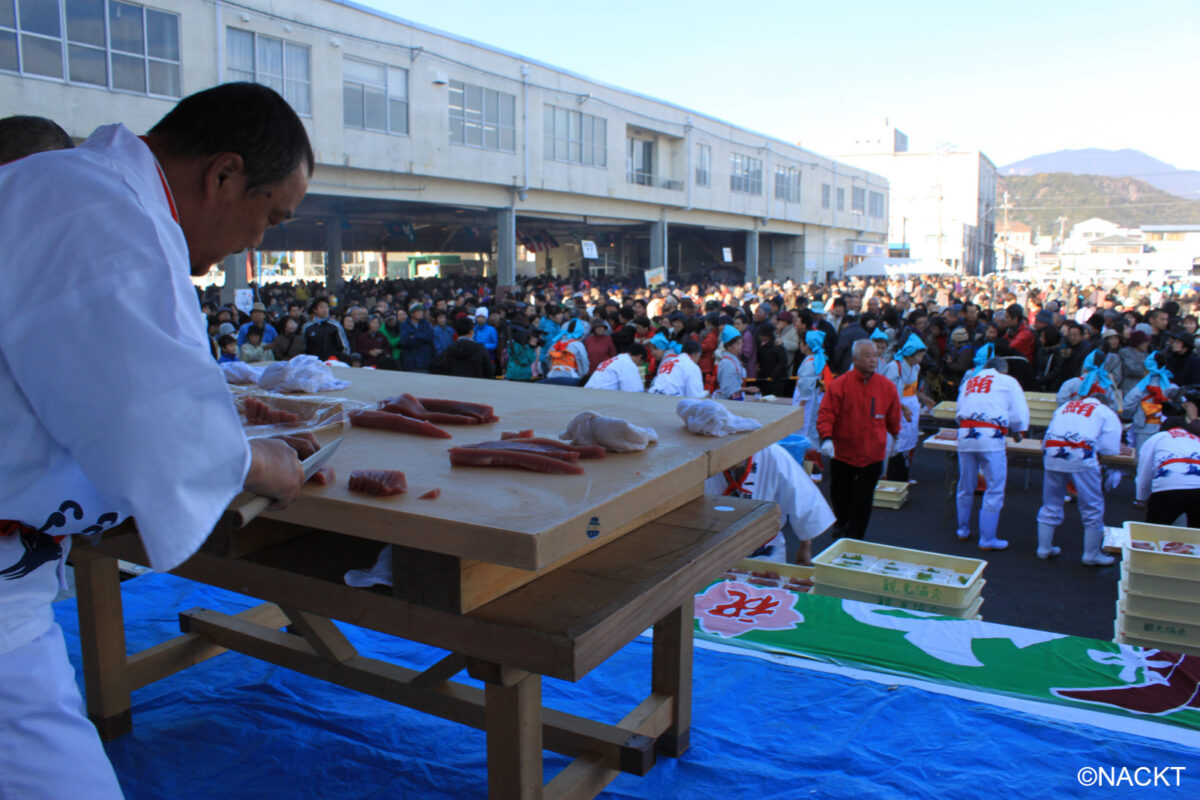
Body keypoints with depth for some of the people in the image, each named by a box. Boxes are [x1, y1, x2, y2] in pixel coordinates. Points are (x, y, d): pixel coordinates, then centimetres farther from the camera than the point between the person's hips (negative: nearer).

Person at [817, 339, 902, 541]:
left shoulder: (887, 386, -1)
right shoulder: (840, 384, -10)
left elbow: (893, 417, 14)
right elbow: (826, 414, -13)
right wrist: (826, 438, -27)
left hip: (873, 455, 1)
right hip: (842, 452, -1)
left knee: (862, 500, 2)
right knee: (840, 494, 15)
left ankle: (853, 537, 13)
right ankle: (842, 523, 43)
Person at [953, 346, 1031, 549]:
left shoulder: (969, 381, 23)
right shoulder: (1008, 382, 12)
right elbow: (1020, 414, 8)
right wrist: (1017, 433, 26)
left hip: (965, 434, 5)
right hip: (991, 436, -4)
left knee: (966, 487, 17)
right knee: (994, 490, 2)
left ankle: (963, 530, 29)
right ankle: (987, 539, 2)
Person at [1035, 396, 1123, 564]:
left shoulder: (1066, 406, 30)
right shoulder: (1108, 413, 18)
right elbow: (1110, 449, 6)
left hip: (1051, 453, 4)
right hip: (1081, 456, -4)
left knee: (1051, 504, 17)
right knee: (1092, 507, 10)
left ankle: (1044, 548, 26)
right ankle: (1092, 554, 17)